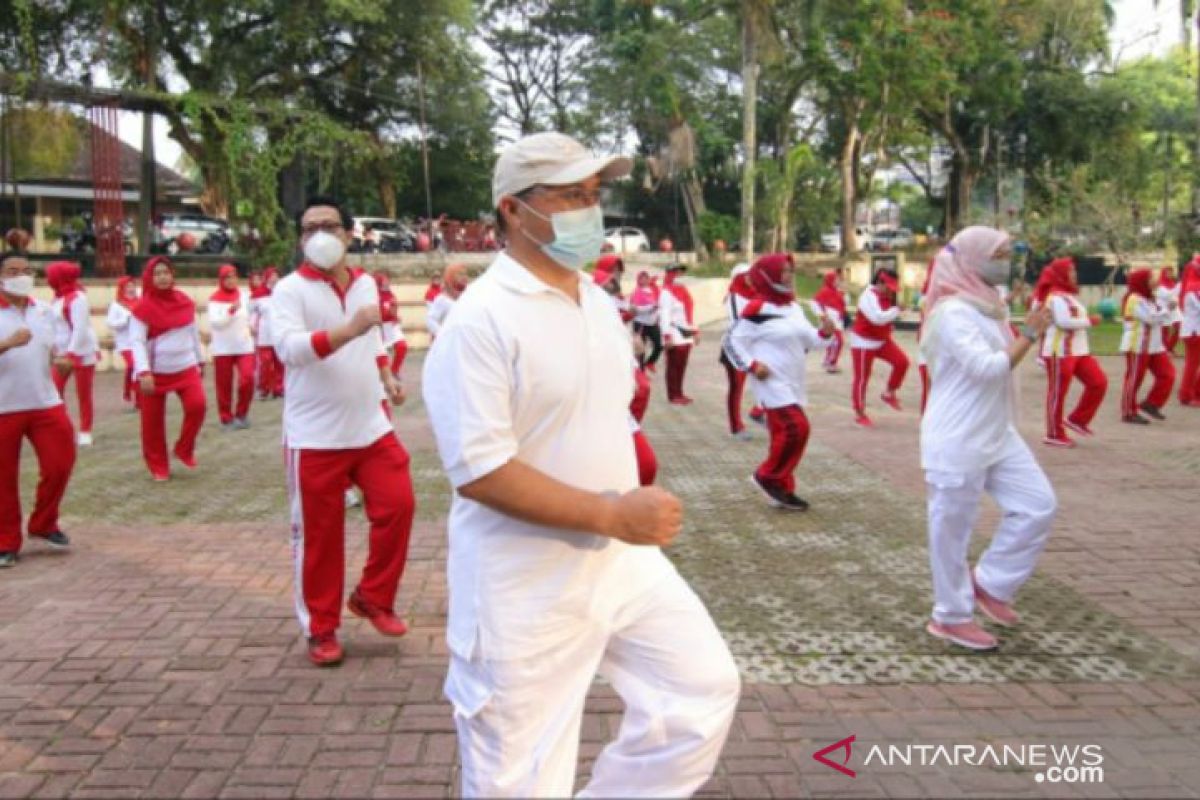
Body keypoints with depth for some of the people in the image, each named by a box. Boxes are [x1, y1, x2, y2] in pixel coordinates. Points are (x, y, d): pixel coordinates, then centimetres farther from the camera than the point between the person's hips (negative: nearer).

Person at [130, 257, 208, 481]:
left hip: (185, 366, 3)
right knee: (153, 420, 2)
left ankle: (184, 449, 8)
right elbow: (136, 341, -16)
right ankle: (158, 466, 18)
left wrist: (200, 361, 18)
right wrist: (143, 372, -26)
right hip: (156, 371, -3)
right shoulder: (143, 307, -10)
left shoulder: (185, 302, 3)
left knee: (197, 405, -15)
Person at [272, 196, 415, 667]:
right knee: (319, 534, 3)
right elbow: (288, 347, -28)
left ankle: (373, 597, 20)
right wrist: (348, 330, -40)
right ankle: (320, 629, 19)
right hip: (314, 435, -5)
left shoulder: (366, 284, 9)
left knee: (397, 505, -1)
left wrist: (386, 377, 12)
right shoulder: (290, 290, -10)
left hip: (372, 426, 5)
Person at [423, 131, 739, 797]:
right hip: (526, 588, -7)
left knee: (703, 686, 12)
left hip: (623, 561, 8)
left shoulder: (598, 302, 7)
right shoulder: (480, 321, -20)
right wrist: (611, 514, -25)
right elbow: (479, 472, -25)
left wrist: (633, 514, 15)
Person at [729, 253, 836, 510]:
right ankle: (766, 476, 0)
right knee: (796, 428, -17)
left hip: (793, 383, 8)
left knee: (783, 432, 11)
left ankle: (782, 490, 19)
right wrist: (753, 365, -21)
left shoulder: (794, 306, 12)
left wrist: (826, 333, -7)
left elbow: (809, 340, 12)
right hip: (772, 382, -8)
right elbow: (737, 339, -10)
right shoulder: (758, 308, -13)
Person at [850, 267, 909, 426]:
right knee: (862, 378, 0)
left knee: (902, 361, -10)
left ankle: (889, 393, 9)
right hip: (863, 342, -8)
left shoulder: (886, 297, 5)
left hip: (882, 340, 8)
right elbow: (878, 318, -35)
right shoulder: (869, 296, -23)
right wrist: (897, 310, -26)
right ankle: (859, 414, 12)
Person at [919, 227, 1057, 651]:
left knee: (1038, 504, 5)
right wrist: (1029, 335, -17)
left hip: (997, 434, 10)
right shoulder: (953, 312, -17)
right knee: (953, 528, 4)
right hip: (958, 441, -10)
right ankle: (951, 617, 19)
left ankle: (989, 582, 19)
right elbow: (988, 368, -24)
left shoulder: (983, 305, 13)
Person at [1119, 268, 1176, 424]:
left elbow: (1159, 319, 17)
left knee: (1167, 374, 2)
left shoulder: (1147, 299, 17)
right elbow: (1151, 318, -21)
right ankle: (1129, 413, 4)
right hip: (1137, 346, -9)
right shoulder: (1134, 300, -14)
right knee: (1134, 379, -3)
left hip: (1154, 346, 9)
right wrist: (1168, 309, -9)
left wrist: (1165, 312, -1)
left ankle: (1151, 404, 12)